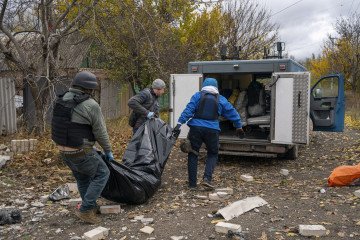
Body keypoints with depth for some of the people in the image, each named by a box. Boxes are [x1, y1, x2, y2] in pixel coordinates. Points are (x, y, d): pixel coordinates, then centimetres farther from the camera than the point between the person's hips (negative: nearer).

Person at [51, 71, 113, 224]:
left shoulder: (61, 101, 3)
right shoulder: (91, 105, -18)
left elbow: (59, 125, 9)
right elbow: (100, 132, -11)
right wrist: (108, 150, 3)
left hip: (63, 151, 8)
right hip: (81, 152, -8)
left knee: (82, 178, 23)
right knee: (102, 174, 10)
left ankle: (91, 208, 37)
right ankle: (85, 210, 10)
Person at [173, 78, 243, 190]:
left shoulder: (197, 96, 6)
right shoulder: (221, 100, 11)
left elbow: (188, 110, -7)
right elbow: (232, 113, 18)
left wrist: (179, 123, -12)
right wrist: (238, 126, 31)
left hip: (196, 128, 0)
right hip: (212, 130, 1)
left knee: (193, 154, 10)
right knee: (213, 154, 18)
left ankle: (192, 183, 11)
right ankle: (207, 178, -2)